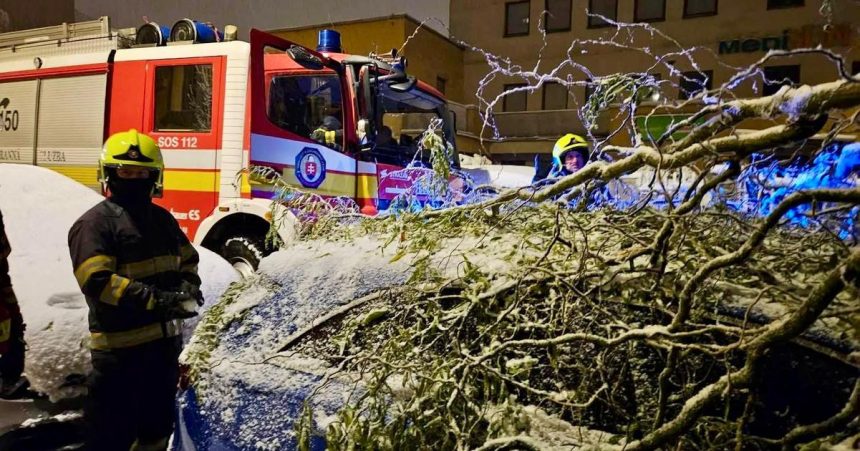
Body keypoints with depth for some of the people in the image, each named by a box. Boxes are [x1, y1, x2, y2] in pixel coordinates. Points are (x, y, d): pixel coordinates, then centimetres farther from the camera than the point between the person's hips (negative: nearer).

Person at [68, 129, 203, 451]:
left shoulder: (162, 219, 12)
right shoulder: (95, 223, -11)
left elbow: (187, 259, 20)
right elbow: (97, 281, -21)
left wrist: (188, 286, -2)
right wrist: (155, 299, -28)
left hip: (165, 339, 7)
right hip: (121, 346, -7)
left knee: (158, 423, 22)